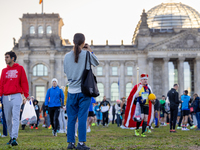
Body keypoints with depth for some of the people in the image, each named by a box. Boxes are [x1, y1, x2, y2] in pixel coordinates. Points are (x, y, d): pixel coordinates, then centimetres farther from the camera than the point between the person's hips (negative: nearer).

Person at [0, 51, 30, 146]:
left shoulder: (20, 68, 6)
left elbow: (24, 82, 2)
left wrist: (26, 94, -4)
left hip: (16, 96, -4)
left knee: (15, 117, -12)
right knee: (8, 118, 5)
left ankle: (14, 138, -19)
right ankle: (11, 137, 16)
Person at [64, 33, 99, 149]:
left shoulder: (67, 56, 1)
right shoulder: (87, 54, -6)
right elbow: (96, 63, 10)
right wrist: (90, 51, 14)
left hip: (72, 91, 2)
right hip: (84, 91, -2)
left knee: (71, 118, 7)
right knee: (82, 117, -1)